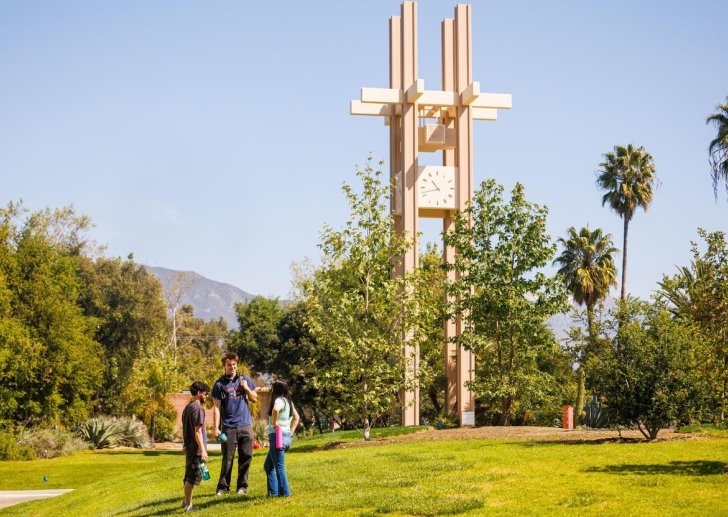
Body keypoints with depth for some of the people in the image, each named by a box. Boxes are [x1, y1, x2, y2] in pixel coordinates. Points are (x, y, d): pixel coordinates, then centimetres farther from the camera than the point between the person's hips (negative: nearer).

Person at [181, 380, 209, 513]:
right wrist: (203, 450, -20)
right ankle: (188, 505, -3)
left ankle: (187, 501, 28)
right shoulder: (197, 408, -15)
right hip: (196, 448, -9)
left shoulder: (187, 407, 14)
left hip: (189, 447, 9)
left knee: (189, 476, 18)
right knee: (193, 477, -5)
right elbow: (197, 431, -19)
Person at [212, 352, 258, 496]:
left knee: (246, 456, 3)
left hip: (245, 425, 3)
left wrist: (247, 389, -4)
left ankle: (242, 485, 13)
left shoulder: (245, 379, 9)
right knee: (227, 458, -2)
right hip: (228, 427, -2)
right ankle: (223, 486, 5)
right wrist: (216, 427, -8)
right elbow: (216, 407, -1)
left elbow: (254, 399, 15)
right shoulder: (219, 384, 1)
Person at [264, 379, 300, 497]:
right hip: (286, 436, 9)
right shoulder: (288, 401, 14)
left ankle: (284, 492, 2)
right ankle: (273, 491, 19)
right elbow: (296, 418, 25)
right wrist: (290, 431, 19)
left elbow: (275, 409, -37)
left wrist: (274, 422, -23)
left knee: (279, 466, -2)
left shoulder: (279, 400, -13)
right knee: (268, 465, 18)